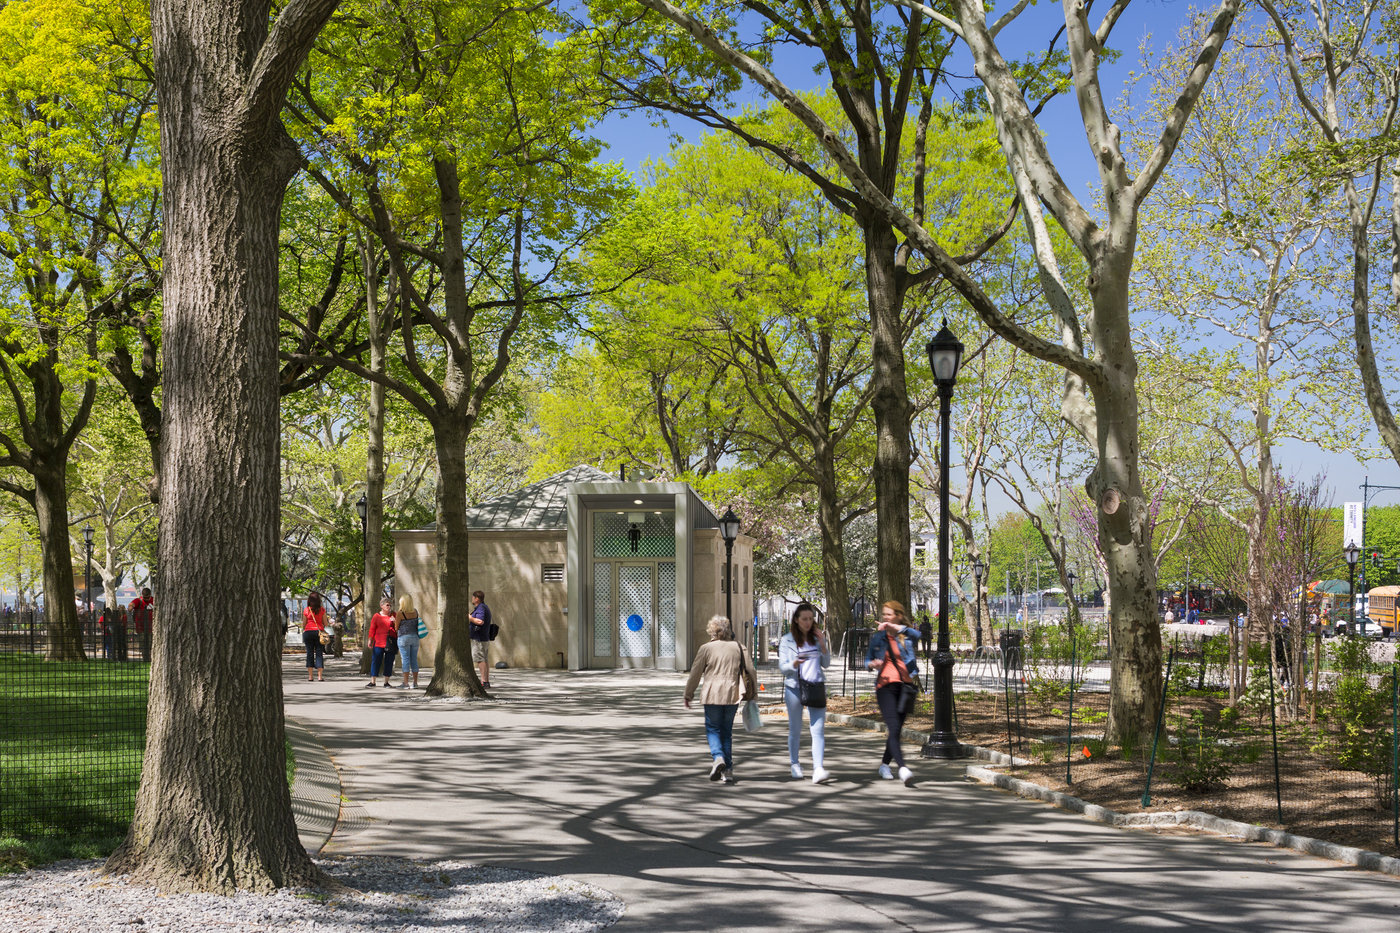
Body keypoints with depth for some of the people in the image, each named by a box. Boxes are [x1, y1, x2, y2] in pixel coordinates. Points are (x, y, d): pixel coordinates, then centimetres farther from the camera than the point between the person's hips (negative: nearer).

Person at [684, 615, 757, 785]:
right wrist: (753, 691, 18)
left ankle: (718, 757, -17)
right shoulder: (738, 647, 5)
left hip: (712, 695, -3)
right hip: (733, 695, 3)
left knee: (712, 728, 9)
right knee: (727, 731, 13)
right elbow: (750, 670, 6)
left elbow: (695, 673, 0)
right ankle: (728, 770, 9)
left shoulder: (706, 648, -4)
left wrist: (688, 694, 10)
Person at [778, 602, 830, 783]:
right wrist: (794, 664, -23)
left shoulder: (817, 637, 9)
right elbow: (782, 667, -2)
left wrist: (823, 645, -4)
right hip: (794, 688, -1)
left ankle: (818, 769, -18)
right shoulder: (787, 640, 1)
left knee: (818, 730, -11)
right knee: (795, 729, 10)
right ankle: (794, 764, 28)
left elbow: (826, 664, 11)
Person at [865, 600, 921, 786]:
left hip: (905, 685, 1)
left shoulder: (906, 635, 4)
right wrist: (872, 664, -8)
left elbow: (916, 634, -19)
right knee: (893, 727, -17)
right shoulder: (877, 637, 11)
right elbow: (868, 659, 16)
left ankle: (884, 765, 30)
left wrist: (893, 626, -29)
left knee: (897, 729, 9)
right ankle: (903, 768, -31)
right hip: (885, 685, -1)